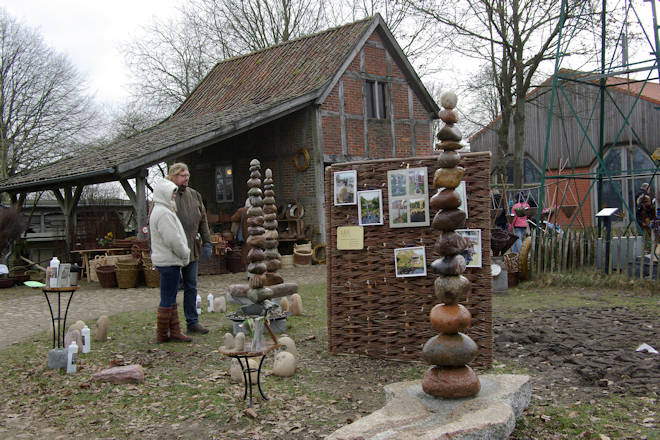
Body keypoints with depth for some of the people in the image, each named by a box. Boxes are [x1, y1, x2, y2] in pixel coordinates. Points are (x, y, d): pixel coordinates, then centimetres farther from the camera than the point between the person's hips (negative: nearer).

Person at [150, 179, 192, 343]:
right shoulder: (163, 213, -17)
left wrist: (183, 253, 15)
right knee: (167, 300, -3)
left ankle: (175, 331, 19)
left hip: (167, 260, 11)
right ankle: (162, 334, 5)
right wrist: (185, 254, -9)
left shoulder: (159, 211, 18)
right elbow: (173, 240, -22)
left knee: (171, 299, 13)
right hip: (169, 261, -11)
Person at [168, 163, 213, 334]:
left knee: (191, 287, 12)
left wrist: (207, 243, 11)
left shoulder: (194, 195, 11)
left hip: (192, 249, 5)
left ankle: (192, 322, 21)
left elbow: (203, 220, 16)